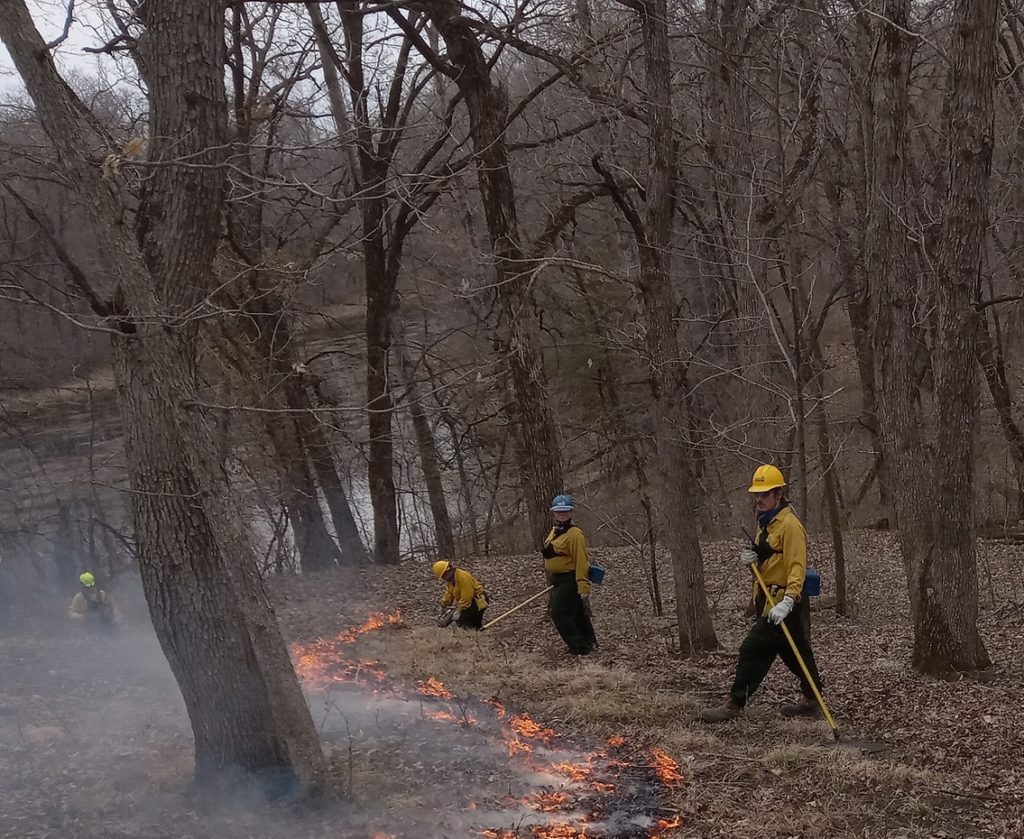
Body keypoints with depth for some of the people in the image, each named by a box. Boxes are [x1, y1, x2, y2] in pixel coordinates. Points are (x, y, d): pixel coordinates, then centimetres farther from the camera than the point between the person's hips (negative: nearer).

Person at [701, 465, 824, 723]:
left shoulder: (790, 525, -16)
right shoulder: (765, 523, 15)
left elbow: (796, 568, -24)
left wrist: (786, 602, -33)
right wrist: (750, 558, -1)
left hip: (782, 604, -10)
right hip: (767, 600, 10)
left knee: (752, 650, -9)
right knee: (795, 653, 17)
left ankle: (734, 704, -3)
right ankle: (811, 701, 26)